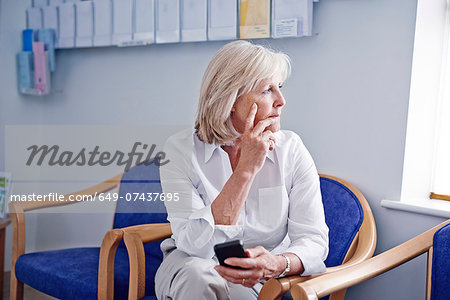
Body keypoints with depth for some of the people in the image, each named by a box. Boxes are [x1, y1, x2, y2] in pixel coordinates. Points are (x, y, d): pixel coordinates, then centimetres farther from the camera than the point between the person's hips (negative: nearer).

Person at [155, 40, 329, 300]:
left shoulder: (290, 149, -8)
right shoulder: (182, 150, -14)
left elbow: (313, 239, -13)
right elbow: (195, 246, -24)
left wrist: (277, 264, -36)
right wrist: (246, 169, -28)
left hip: (265, 279, 0)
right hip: (191, 268, 1)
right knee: (198, 274, -33)